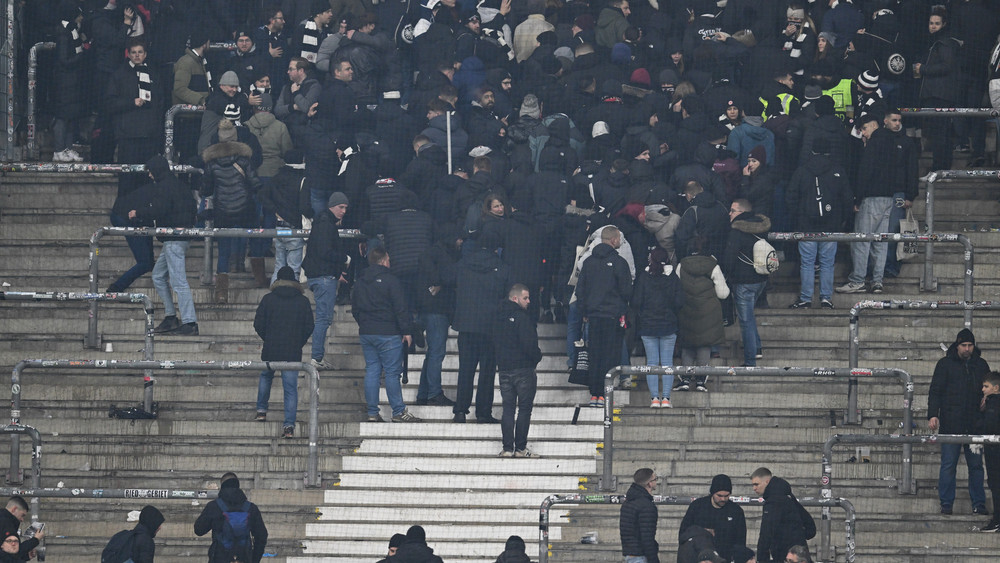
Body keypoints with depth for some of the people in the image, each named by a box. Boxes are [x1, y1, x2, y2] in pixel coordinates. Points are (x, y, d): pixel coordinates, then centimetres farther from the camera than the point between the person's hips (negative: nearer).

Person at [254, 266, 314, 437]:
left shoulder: (268, 299, -2)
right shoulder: (303, 301, 0)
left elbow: (258, 324, -1)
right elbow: (309, 327, 2)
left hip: (270, 350, 0)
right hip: (293, 352, 0)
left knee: (266, 376, 28)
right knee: (291, 387, 1)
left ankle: (261, 410, 30)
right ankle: (289, 423, -8)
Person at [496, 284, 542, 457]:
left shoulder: (500, 317, 8)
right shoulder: (522, 318, -15)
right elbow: (529, 345, -19)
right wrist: (538, 356, 1)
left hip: (504, 369, 6)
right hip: (524, 369, -6)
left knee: (508, 409, 9)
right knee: (524, 409, 1)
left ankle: (507, 448, 5)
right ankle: (520, 448, 1)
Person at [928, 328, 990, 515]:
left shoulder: (981, 365, 12)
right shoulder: (945, 364, 4)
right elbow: (935, 391, 2)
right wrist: (933, 415, -10)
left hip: (974, 424, 2)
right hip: (951, 424, -2)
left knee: (976, 465, 3)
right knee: (948, 465, -2)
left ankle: (979, 503, 7)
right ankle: (946, 503, 4)